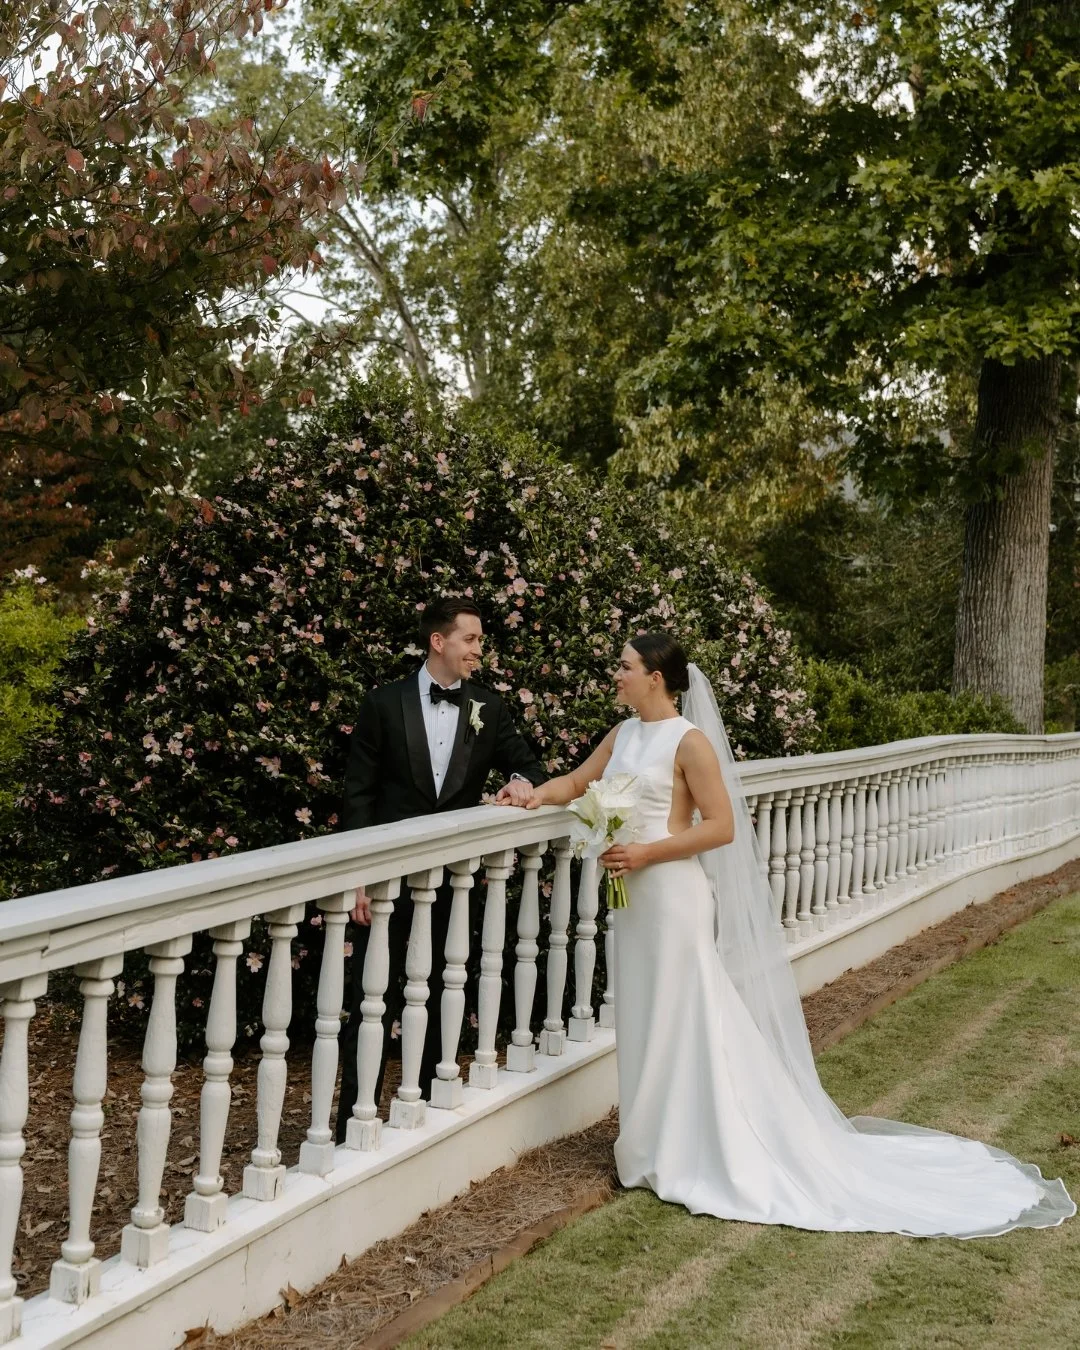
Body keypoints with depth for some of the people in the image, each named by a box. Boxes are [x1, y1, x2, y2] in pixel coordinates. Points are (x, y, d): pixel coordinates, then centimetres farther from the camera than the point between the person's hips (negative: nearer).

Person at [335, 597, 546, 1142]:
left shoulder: (489, 709, 5)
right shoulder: (383, 704, -4)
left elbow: (525, 763, 11)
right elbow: (358, 795, -4)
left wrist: (522, 782, -15)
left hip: (454, 877, 3)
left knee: (441, 997, 12)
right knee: (373, 1000, 2)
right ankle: (355, 1120, 10)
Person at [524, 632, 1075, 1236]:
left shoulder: (688, 741, -14)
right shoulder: (623, 735, 8)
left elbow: (720, 826, -16)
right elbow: (577, 782, 18)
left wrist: (645, 853, -20)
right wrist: (536, 795, -2)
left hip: (676, 898, -8)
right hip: (636, 898, 8)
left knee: (686, 1025, -1)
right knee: (646, 1023, 14)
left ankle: (707, 1157, 11)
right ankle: (665, 1147, 26)